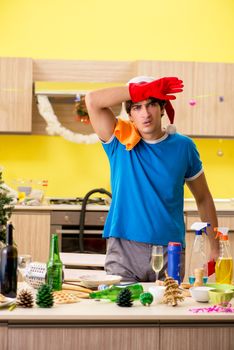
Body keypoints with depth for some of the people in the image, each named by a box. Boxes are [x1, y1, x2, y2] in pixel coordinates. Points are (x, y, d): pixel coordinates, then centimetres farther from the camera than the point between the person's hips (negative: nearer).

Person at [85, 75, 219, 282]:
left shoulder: (183, 147, 5)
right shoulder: (120, 142, 2)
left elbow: (203, 199, 13)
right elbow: (92, 100, -13)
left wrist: (215, 250, 10)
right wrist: (140, 90, -15)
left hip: (170, 250, 1)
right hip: (124, 250, -1)